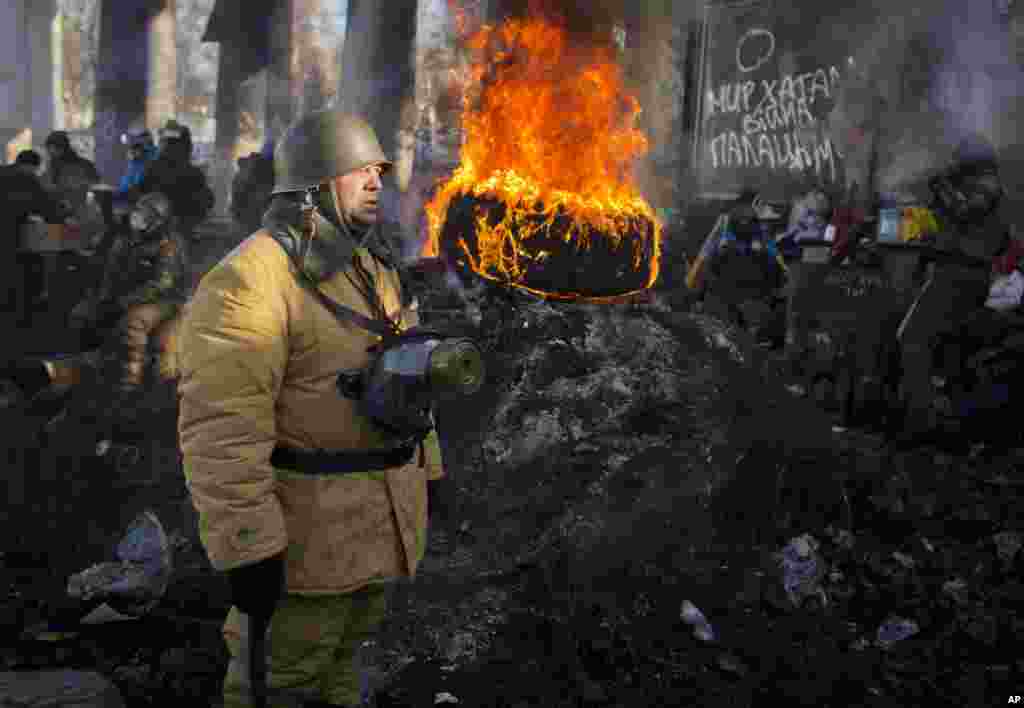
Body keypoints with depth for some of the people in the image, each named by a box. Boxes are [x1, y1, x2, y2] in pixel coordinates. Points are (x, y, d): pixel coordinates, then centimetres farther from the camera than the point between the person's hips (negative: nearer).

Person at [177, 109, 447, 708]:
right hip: (307, 530, -8)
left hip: (384, 518, 8)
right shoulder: (252, 279, -19)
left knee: (342, 657, 23)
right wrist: (248, 547, -25)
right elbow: (222, 428, -24)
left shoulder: (374, 266, 11)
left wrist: (426, 469, 20)